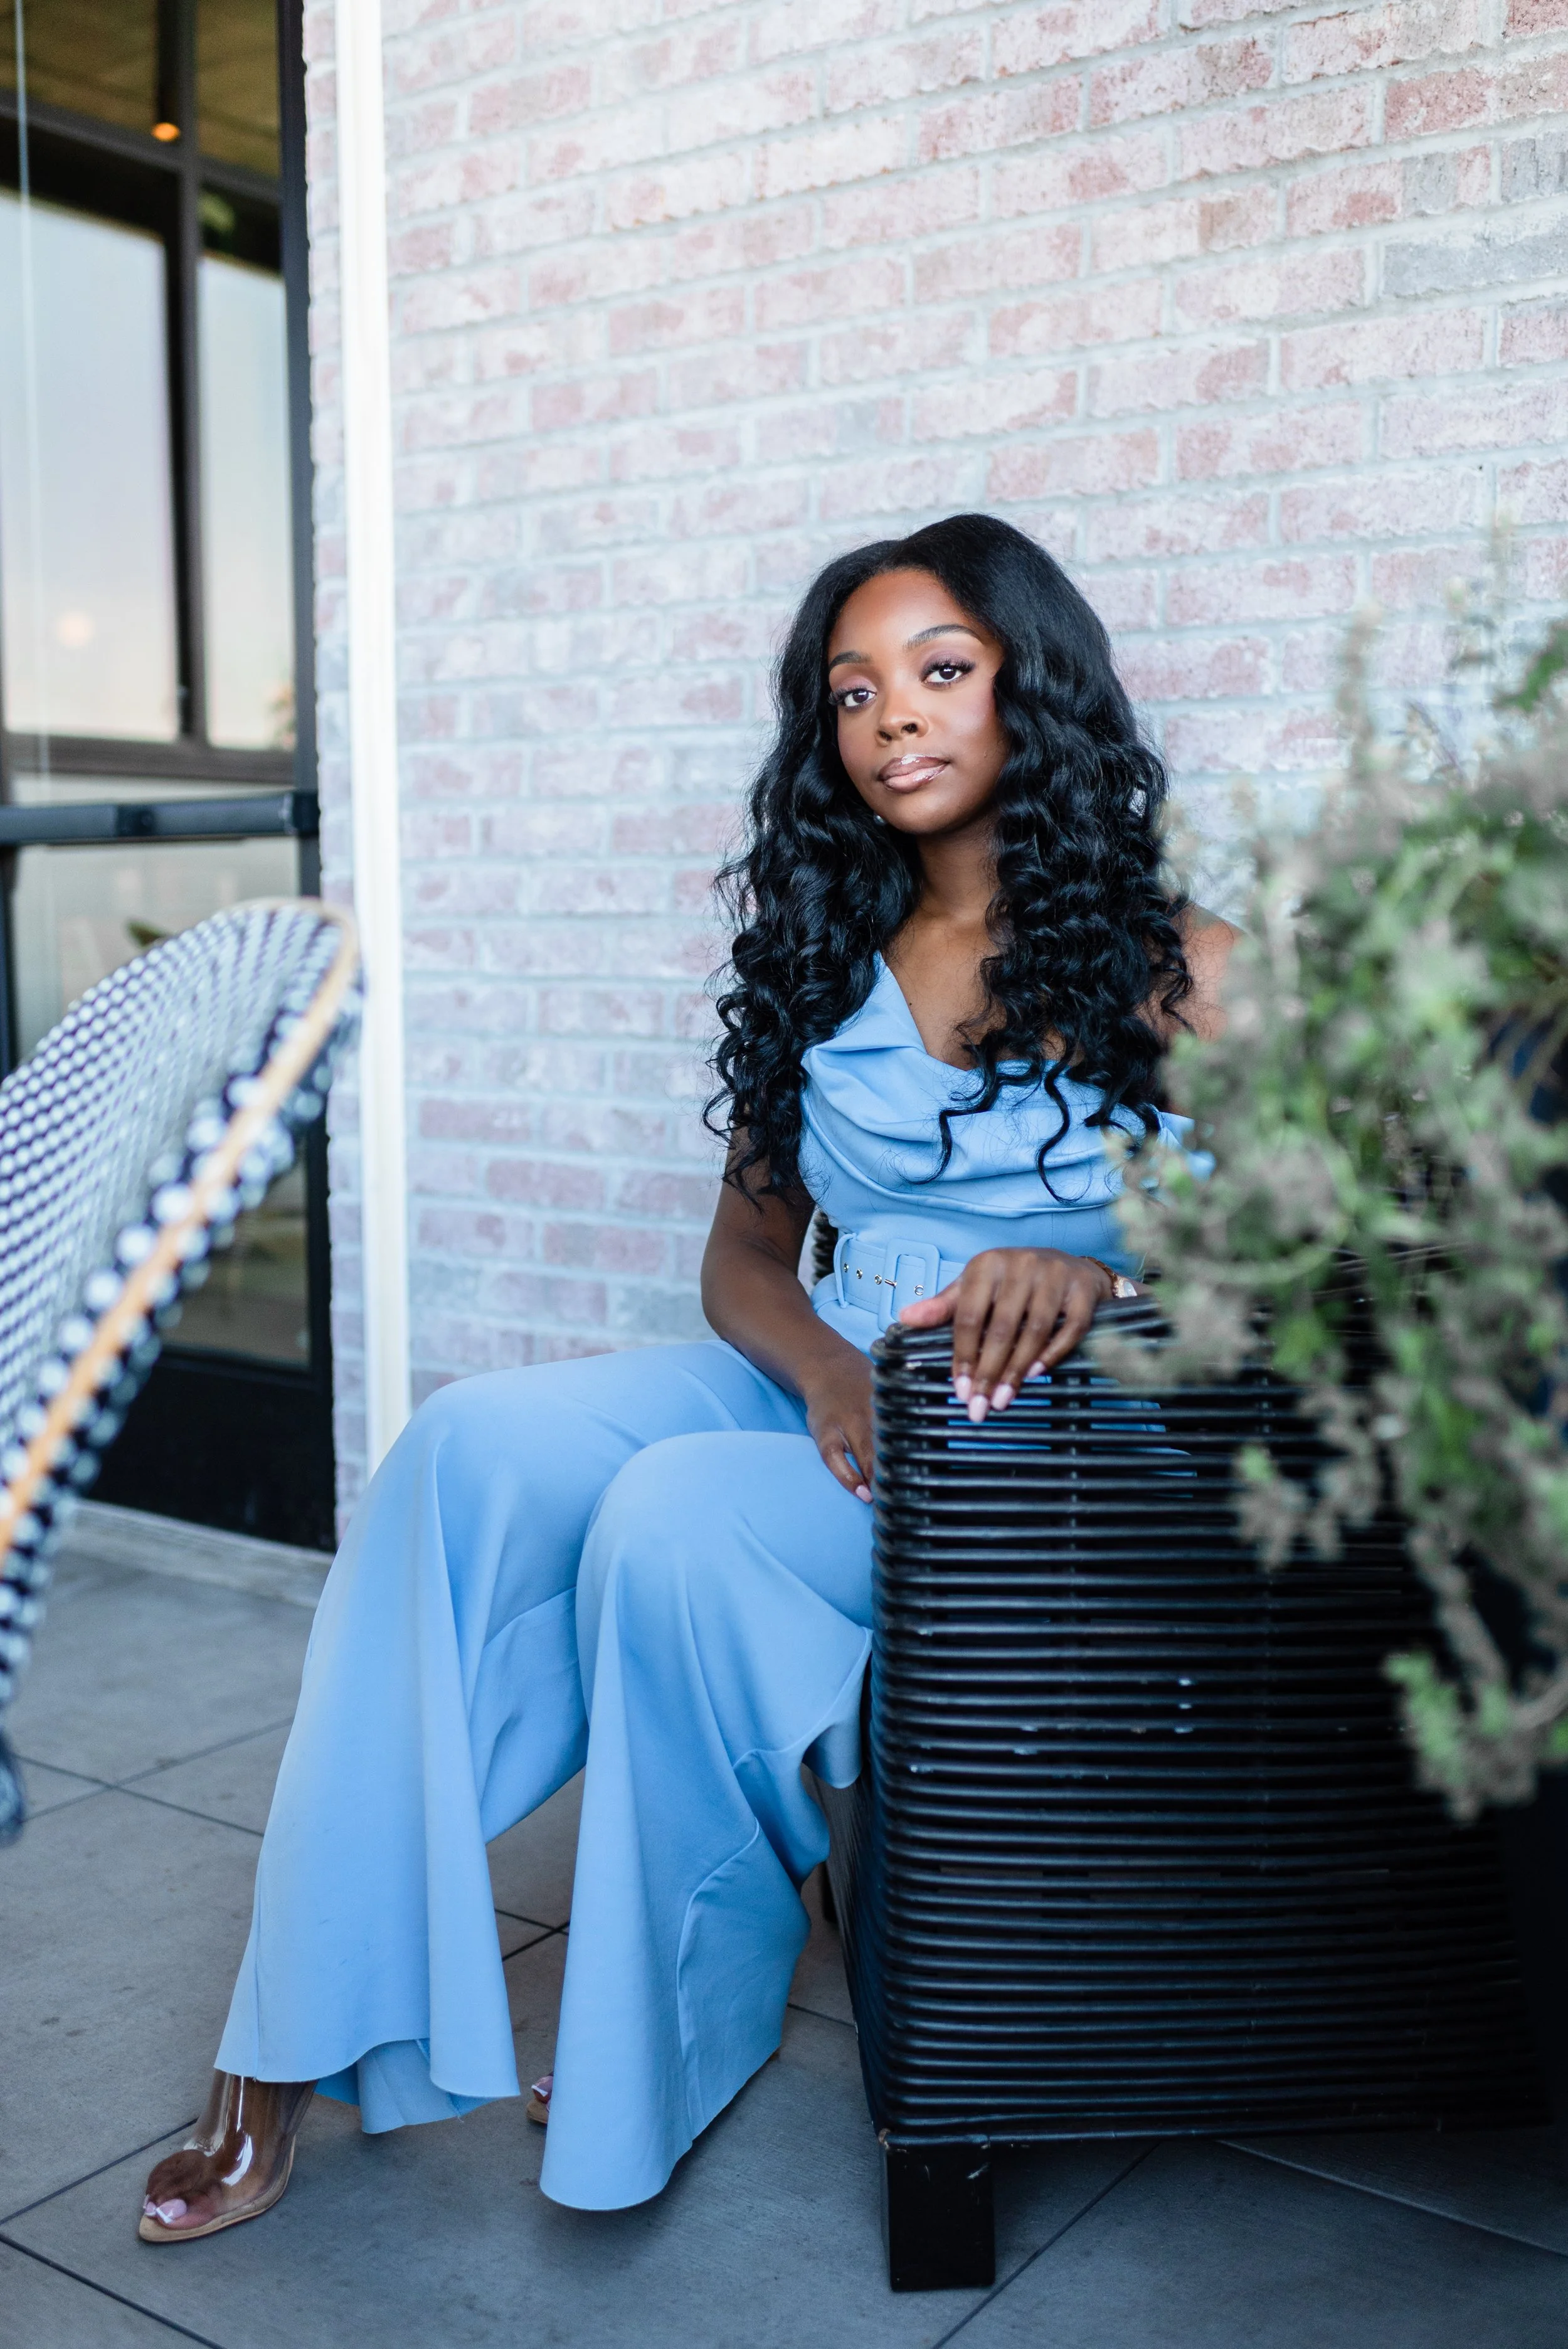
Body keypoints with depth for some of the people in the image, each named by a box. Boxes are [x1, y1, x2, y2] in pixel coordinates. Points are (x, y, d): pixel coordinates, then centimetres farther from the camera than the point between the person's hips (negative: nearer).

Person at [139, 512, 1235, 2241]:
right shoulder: (825, 963, 15)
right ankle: (296, 2033, -18)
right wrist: (826, 1371, -12)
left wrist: (1093, 1278, -30)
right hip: (822, 1388, 5)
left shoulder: (1168, 962, 1)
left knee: (676, 1518, -30)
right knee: (468, 1449, -22)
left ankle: (687, 2028, -8)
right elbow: (744, 1251, 11)